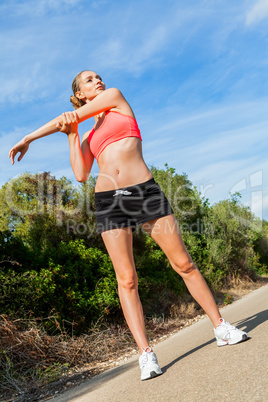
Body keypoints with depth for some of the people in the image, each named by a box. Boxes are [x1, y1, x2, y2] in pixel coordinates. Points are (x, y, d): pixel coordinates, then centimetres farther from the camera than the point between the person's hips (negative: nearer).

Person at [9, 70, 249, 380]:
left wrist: (28, 138, 15)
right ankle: (146, 354, 5)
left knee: (184, 264, 1)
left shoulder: (115, 96, 15)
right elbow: (80, 175, 6)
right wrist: (71, 135, 4)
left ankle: (221, 327, 15)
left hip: (146, 191, -2)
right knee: (126, 279, -3)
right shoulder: (88, 137, 21)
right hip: (109, 202, 3)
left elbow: (70, 116, 8)